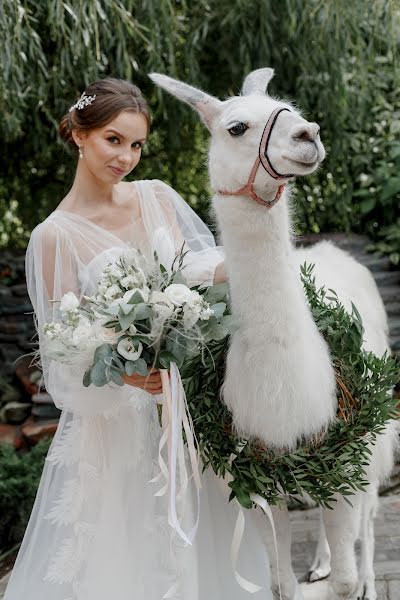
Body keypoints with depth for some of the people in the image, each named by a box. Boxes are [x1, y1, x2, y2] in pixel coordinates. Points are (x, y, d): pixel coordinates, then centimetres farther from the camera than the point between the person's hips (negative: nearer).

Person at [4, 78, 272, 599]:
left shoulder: (159, 197, 2)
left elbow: (205, 269, 6)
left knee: (202, 539, 16)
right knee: (126, 550, 7)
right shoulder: (56, 236, -11)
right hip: (118, 418, -4)